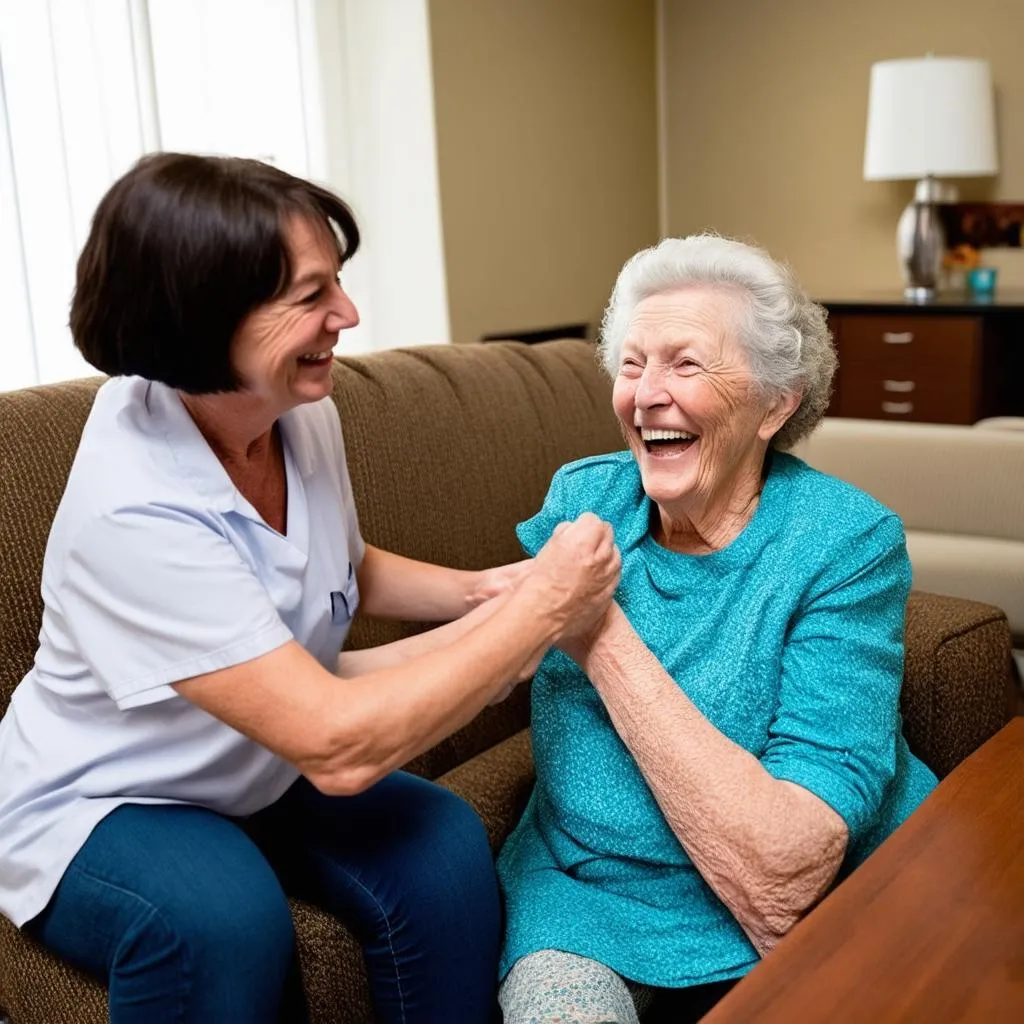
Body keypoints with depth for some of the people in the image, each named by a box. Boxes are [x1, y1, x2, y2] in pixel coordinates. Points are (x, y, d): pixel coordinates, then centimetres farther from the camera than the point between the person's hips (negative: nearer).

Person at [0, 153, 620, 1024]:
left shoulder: (303, 413, -10)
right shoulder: (133, 511, -33)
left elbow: (349, 573, 11)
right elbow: (339, 747, -34)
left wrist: (484, 590, -7)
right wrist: (542, 611, -28)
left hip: (265, 771, 6)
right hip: (103, 809, -5)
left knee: (444, 848, -19)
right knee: (222, 918, -35)